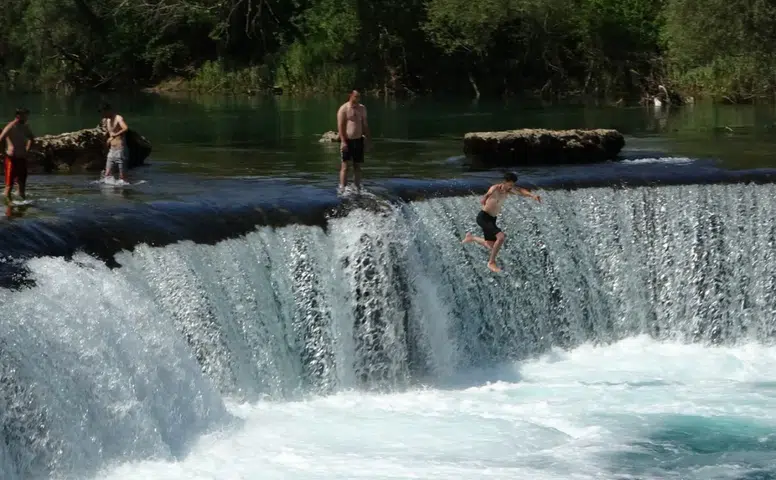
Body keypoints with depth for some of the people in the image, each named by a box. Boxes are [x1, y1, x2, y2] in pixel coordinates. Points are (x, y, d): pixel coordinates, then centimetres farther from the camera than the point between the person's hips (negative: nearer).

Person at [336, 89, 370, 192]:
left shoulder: (362, 108, 11)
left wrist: (368, 138, 12)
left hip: (358, 140, 6)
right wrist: (343, 141, -19)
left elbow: (365, 125, 18)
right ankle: (342, 188, -7)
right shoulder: (344, 109, -7)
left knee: (357, 166, 9)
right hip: (347, 141, -5)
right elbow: (340, 126, -11)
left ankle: (357, 187, 15)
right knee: (345, 166, -8)